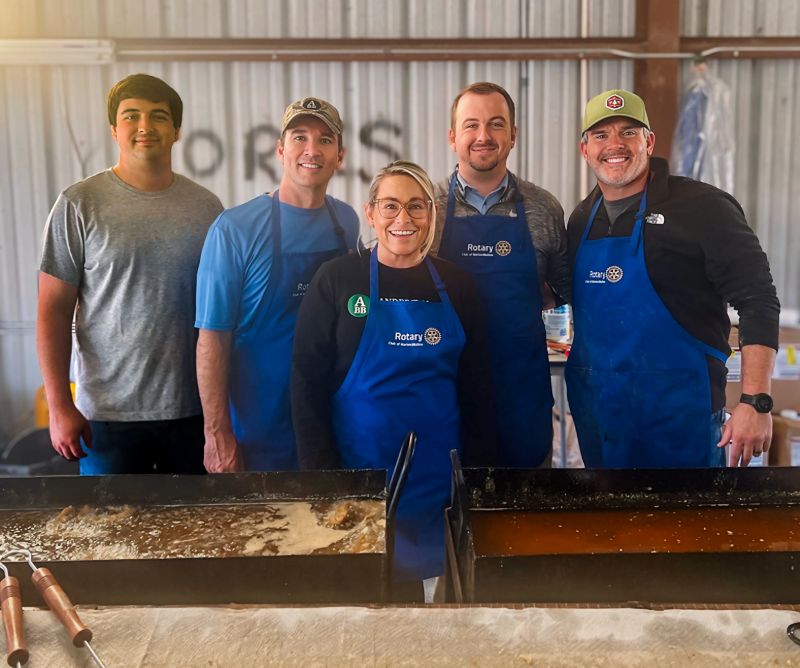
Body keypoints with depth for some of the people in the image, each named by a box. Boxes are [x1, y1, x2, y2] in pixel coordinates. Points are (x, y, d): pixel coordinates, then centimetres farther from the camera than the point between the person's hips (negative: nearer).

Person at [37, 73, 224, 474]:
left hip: (195, 408, 3)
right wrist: (59, 407, -7)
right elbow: (54, 310, -3)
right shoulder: (79, 204, -3)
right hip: (109, 412, -2)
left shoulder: (206, 207, 4)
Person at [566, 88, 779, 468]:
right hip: (595, 407, 6)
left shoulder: (701, 207, -9)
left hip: (678, 407, -5)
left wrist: (756, 402, -19)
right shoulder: (582, 219, 9)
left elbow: (757, 302, -13)